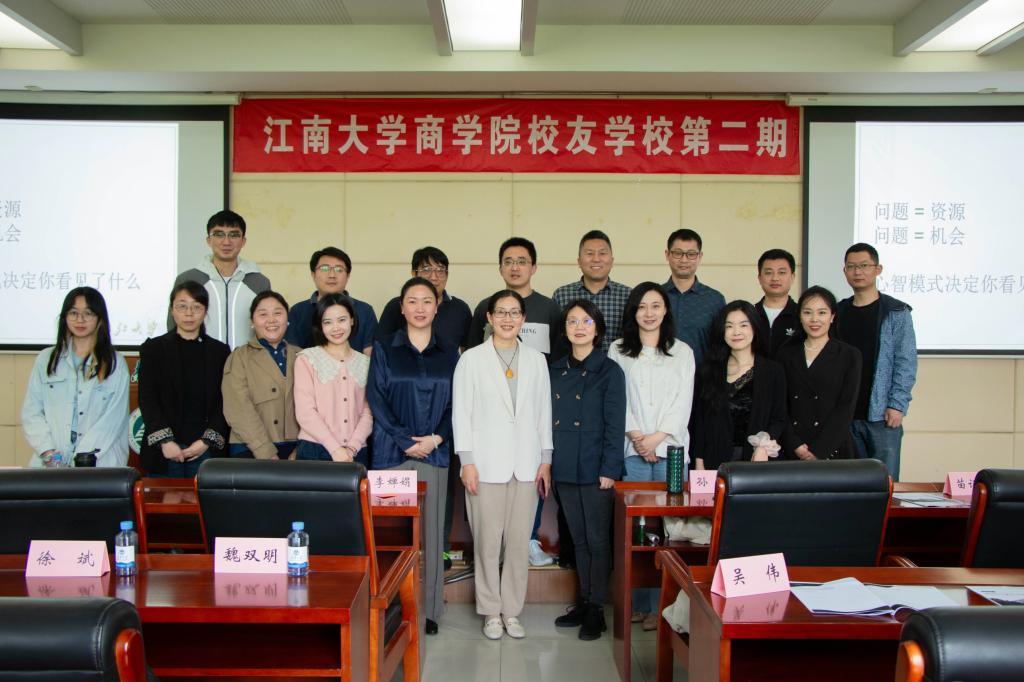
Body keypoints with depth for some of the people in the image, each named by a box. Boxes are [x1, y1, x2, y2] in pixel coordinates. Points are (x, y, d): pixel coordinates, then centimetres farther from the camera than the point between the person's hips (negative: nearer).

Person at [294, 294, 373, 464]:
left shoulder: (365, 363, 11)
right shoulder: (306, 359, 2)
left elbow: (367, 413, 6)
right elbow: (305, 412, -6)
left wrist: (352, 448, -9)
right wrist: (335, 448, -13)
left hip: (355, 454, 2)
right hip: (314, 450, -2)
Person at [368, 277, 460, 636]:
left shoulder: (448, 353, 11)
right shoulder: (384, 349, 5)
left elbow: (456, 403, 8)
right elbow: (376, 399, -1)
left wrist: (437, 437, -8)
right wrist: (404, 441, -9)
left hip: (434, 451, 2)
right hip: (392, 452, -1)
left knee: (431, 531, 2)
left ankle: (430, 609, 10)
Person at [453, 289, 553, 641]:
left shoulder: (536, 360, 10)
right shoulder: (472, 359, 1)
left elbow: (544, 412, 10)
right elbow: (461, 413, 0)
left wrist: (545, 461, 6)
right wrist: (467, 462, -6)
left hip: (526, 465, 3)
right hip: (487, 464, -2)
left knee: (520, 542, 5)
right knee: (487, 542, 2)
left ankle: (512, 611, 18)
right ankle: (491, 612, 15)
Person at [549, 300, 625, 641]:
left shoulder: (609, 371, -6)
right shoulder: (556, 370, 9)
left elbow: (615, 425, -9)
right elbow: (549, 419, 12)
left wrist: (609, 470, -14)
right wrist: (547, 463, 7)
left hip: (595, 469, -5)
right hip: (565, 469, 5)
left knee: (597, 539, 2)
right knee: (578, 539, 13)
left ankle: (596, 609, 12)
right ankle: (583, 602, 23)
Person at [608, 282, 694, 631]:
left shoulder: (682, 352, 11)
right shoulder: (618, 351, 11)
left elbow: (683, 403, 4)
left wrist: (656, 438, -8)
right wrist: (635, 435, -9)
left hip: (670, 449, 0)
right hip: (631, 450, 0)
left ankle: (659, 606, 2)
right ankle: (634, 603, 6)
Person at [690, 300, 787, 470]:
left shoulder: (773, 371, 4)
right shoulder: (707, 370, 6)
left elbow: (779, 419, 3)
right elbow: (698, 419, 5)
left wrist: (764, 446, -14)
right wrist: (699, 462, 0)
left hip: (755, 457, 0)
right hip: (715, 459, 1)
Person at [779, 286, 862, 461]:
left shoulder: (850, 356, 3)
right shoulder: (786, 354, 9)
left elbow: (846, 408, -5)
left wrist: (818, 452, -13)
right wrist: (796, 446, -10)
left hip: (833, 451, -2)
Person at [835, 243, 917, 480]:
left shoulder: (896, 312, 1)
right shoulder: (838, 313, 11)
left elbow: (906, 362, -4)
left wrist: (897, 405, -12)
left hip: (882, 415, -3)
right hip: (844, 415, 3)